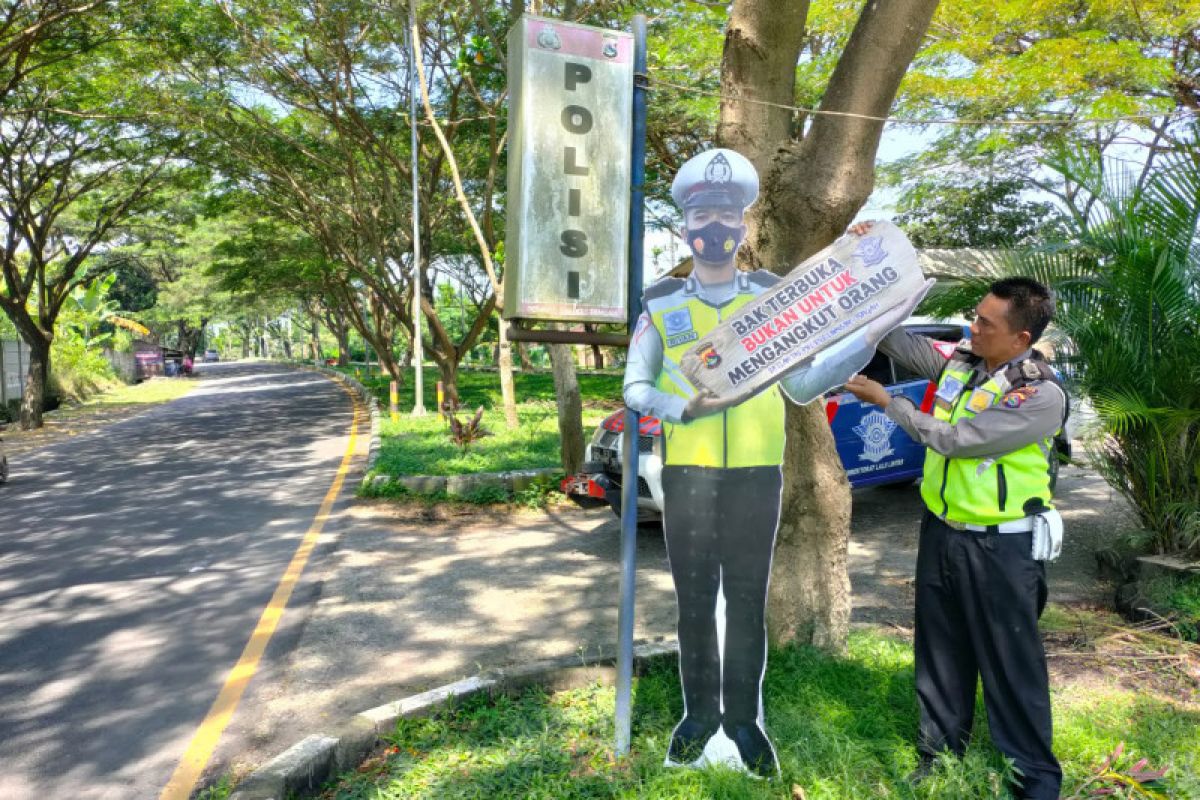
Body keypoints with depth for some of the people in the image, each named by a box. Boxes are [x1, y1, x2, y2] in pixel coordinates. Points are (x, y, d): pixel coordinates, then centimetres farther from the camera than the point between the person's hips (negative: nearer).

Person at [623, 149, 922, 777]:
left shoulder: (772, 296, 5)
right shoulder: (661, 303, 4)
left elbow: (802, 384, 1)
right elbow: (635, 386, 1)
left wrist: (870, 334, -7)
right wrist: (686, 406, -17)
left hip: (756, 472, 0)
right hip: (686, 471, 0)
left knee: (747, 598, 8)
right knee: (693, 597, 10)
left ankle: (743, 715, 24)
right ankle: (699, 712, 28)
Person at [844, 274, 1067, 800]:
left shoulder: (1042, 396, -21)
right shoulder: (963, 360, 0)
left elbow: (954, 439, -23)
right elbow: (903, 343, 11)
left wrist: (885, 401, -14)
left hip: (1001, 548, -6)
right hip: (941, 532, 7)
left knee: (1011, 663, 5)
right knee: (941, 652, 17)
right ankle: (939, 751, 33)